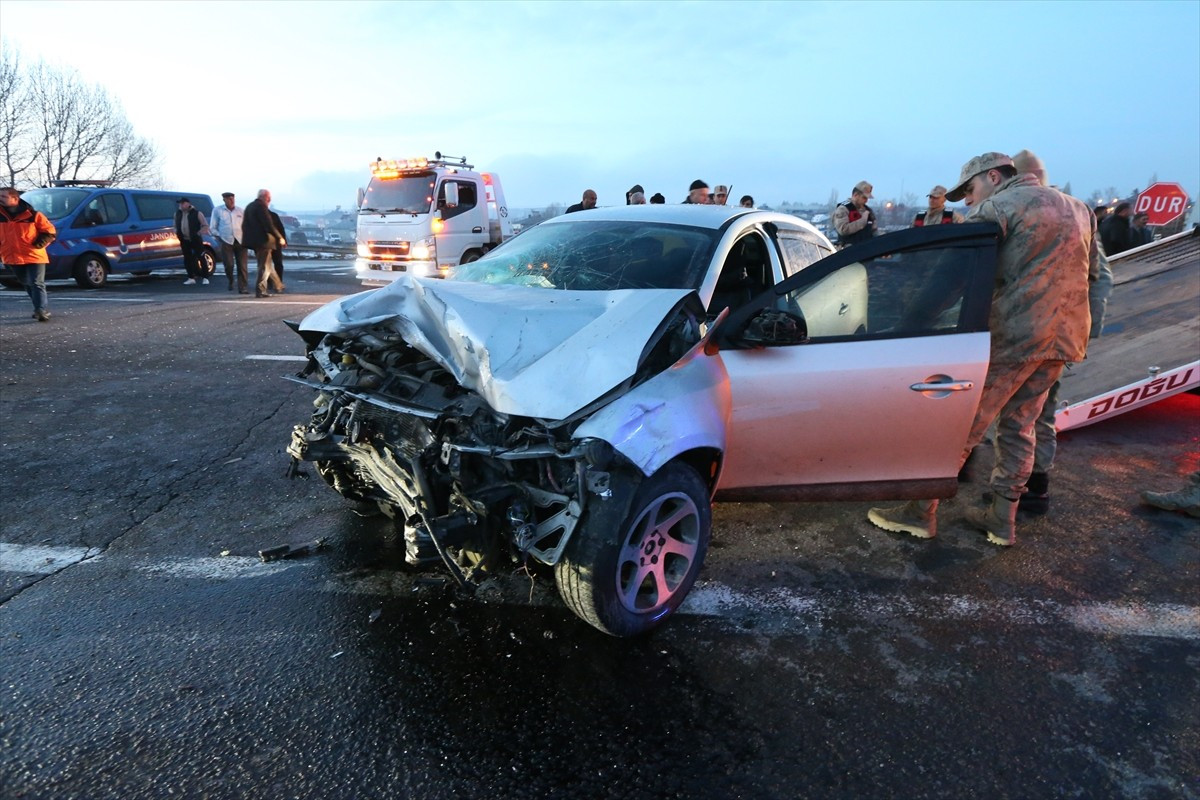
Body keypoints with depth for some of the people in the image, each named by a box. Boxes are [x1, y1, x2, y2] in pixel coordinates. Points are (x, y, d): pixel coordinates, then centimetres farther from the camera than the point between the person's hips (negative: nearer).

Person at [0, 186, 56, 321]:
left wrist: (39, 244, -13)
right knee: (28, 285, 14)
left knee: (37, 284, -12)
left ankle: (42, 310, -17)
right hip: (13, 258, 6)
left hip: (34, 256, -6)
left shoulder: (33, 215, -7)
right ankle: (42, 309, 25)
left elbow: (50, 232, -2)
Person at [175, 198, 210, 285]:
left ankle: (205, 278, 2)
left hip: (196, 240, -5)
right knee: (187, 259, 7)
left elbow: (205, 225, -5)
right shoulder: (177, 213, 9)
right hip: (184, 240, 5)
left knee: (201, 258, -4)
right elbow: (175, 225, 23)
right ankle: (191, 278, 14)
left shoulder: (196, 213, -7)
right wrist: (177, 233, 6)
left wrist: (199, 233, -16)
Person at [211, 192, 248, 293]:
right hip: (226, 241, -1)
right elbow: (213, 228, 12)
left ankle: (243, 287, 0)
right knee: (229, 264, -7)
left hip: (240, 241, 1)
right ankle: (230, 281, 21)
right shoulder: (217, 210, 8)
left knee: (242, 266, -5)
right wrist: (219, 236, 1)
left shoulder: (240, 210, 12)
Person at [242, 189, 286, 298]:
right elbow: (269, 225, -19)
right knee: (265, 266, -4)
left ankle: (278, 285, 29)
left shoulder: (249, 206, 16)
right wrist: (279, 238, -13)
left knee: (265, 264, 18)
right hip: (263, 240, -10)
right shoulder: (261, 206, -13)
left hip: (253, 240, 10)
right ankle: (260, 290, -6)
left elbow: (244, 225, 19)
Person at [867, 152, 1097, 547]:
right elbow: (1090, 269, 25)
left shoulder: (1000, 207, -5)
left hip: (1011, 334, -8)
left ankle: (920, 512, 4)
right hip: (1064, 337, 8)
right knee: (1018, 427, 16)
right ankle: (1002, 519, 20)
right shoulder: (1078, 209, 20)